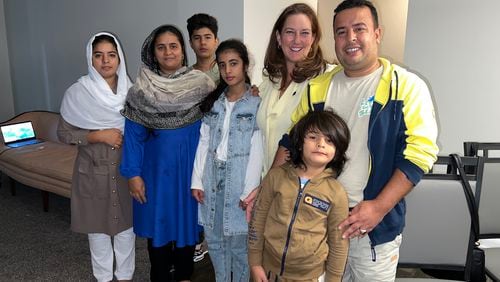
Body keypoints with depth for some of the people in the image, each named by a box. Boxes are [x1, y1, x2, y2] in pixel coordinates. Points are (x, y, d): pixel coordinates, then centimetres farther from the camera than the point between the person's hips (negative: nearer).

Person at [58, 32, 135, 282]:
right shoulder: (77, 93, -10)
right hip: (93, 172, -1)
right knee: (97, 227, 14)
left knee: (126, 225, 15)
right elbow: (63, 133, -6)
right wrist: (98, 135, -18)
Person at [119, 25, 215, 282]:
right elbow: (133, 134, -4)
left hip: (191, 166, 1)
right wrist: (133, 173, -6)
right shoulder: (141, 89, -6)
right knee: (158, 222, 11)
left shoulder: (202, 85, -6)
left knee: (187, 219, 14)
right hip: (157, 167, 0)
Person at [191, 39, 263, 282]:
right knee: (214, 240, 15)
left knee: (239, 242, 6)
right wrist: (197, 180, 2)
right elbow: (204, 143, 7)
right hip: (212, 177, 5)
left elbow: (257, 151, -10)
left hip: (239, 179, -4)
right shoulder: (212, 102, 8)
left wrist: (250, 190, -13)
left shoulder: (257, 104, -6)